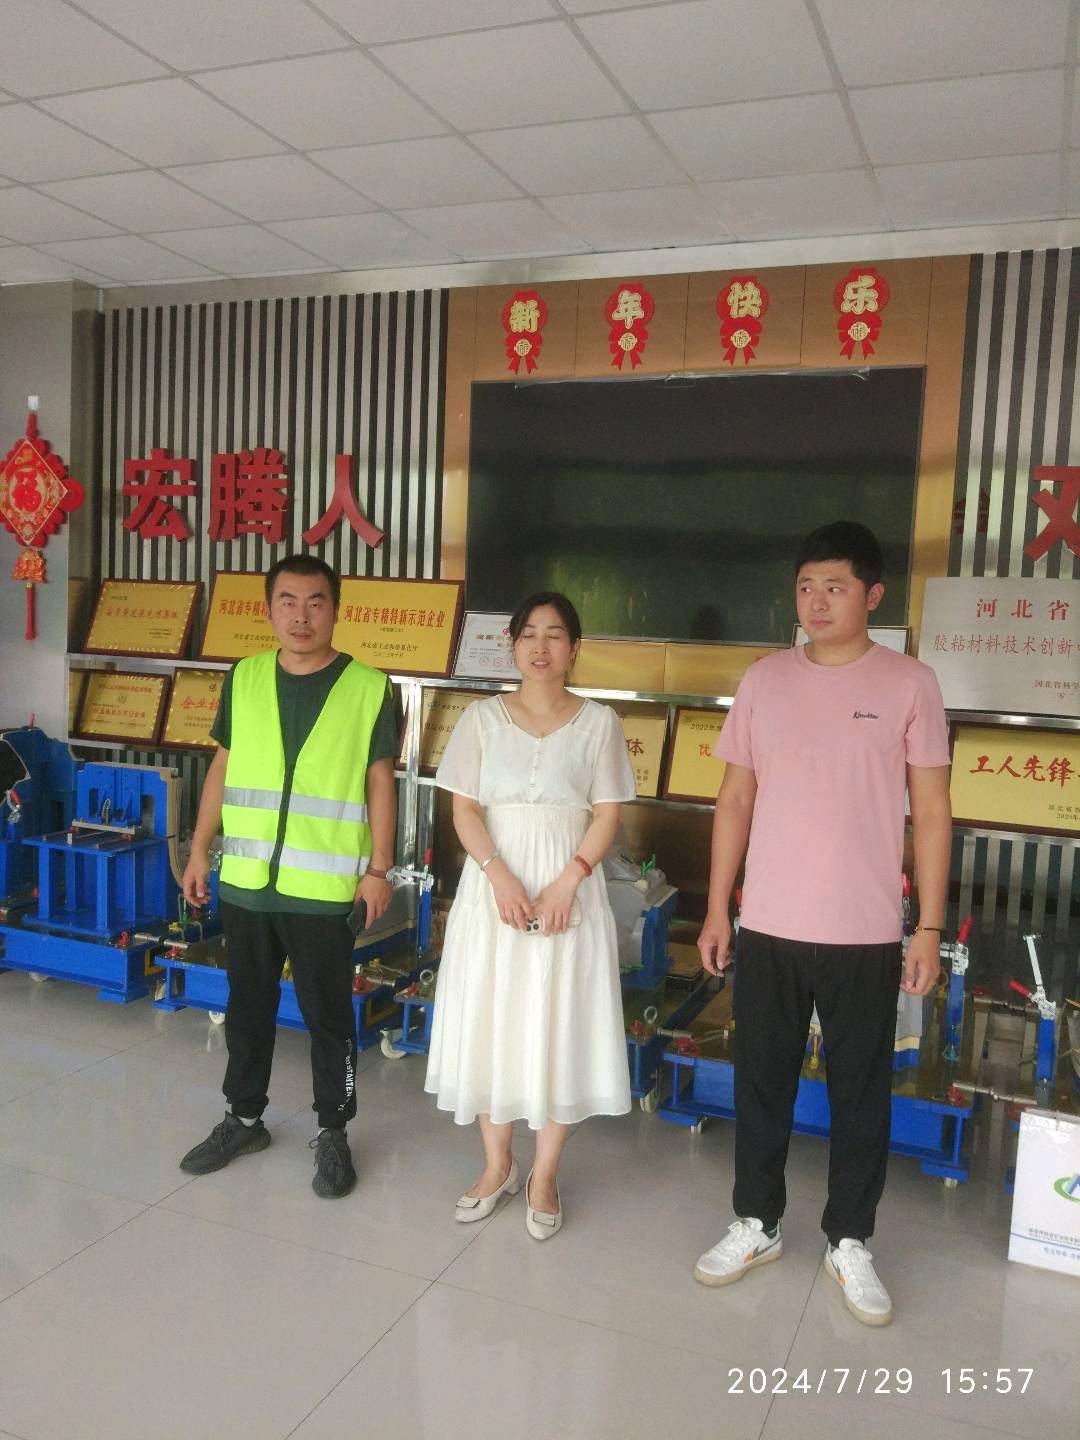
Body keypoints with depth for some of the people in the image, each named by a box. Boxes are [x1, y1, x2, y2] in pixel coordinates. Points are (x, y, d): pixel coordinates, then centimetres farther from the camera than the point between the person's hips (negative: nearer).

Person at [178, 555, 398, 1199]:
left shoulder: (368, 688, -6)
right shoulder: (244, 679, 4)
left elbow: (380, 783, -3)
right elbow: (222, 769, 10)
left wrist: (378, 868, -7)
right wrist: (200, 849, 6)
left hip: (324, 887, -3)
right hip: (245, 880, 4)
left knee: (328, 1013, 8)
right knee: (248, 1004, 17)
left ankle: (334, 1133, 26)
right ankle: (244, 1119, 36)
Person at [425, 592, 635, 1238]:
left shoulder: (598, 722, 1)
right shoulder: (482, 717, 3)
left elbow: (607, 816, -2)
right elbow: (465, 809, -1)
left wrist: (565, 885, -15)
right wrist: (501, 876, -16)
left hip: (569, 889, -1)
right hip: (493, 886, 1)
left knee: (559, 1028, 4)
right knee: (488, 1022, 7)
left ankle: (545, 1176, 21)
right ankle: (498, 1165, 26)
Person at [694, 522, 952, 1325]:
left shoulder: (909, 684, -4)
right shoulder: (765, 680, 3)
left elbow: (931, 814, -2)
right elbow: (736, 800, 7)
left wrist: (930, 929, -5)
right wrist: (717, 909, 5)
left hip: (865, 935, -2)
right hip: (767, 928, 2)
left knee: (861, 1092, 12)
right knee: (761, 1082, 14)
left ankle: (850, 1243, 30)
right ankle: (758, 1225, 33)